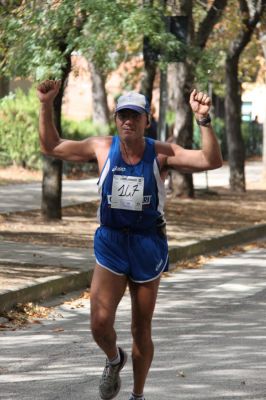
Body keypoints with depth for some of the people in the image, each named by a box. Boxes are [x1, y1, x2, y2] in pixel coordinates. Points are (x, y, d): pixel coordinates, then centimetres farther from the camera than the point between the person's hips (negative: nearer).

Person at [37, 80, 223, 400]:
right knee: (100, 324, -13)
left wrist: (204, 120, -33)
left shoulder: (161, 154, -10)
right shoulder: (102, 148, -4)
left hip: (148, 247, -1)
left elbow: (212, 161, -20)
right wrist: (46, 106, -7)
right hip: (110, 244, 1)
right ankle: (114, 360, 22)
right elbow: (51, 147, 4)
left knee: (141, 331, 9)